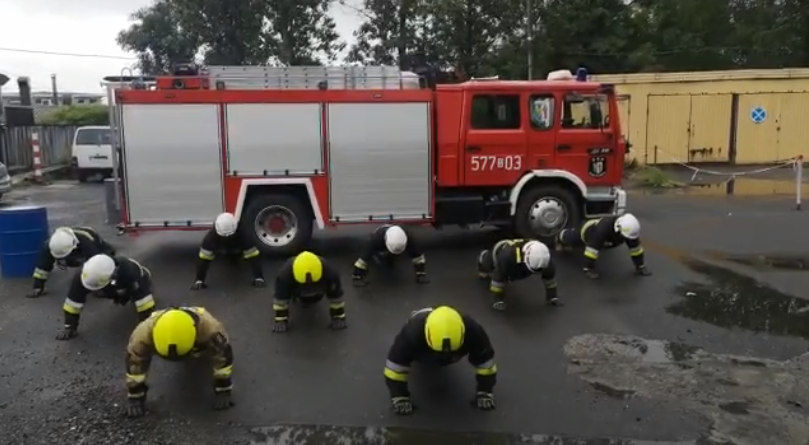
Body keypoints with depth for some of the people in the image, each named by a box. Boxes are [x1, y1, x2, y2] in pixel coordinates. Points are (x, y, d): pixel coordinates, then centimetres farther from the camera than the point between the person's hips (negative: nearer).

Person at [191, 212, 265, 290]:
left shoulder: (243, 233, -46)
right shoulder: (211, 235, -43)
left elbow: (253, 255, -44)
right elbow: (204, 258, -39)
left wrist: (259, 278, -49)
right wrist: (199, 280, -43)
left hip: (238, 246, -1)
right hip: (223, 249, 1)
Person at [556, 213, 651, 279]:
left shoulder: (629, 230, -38)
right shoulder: (603, 228, -55)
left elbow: (635, 247, -24)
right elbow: (592, 248, -50)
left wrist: (640, 266, -21)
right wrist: (588, 269, -45)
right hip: (588, 230, -3)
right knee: (570, 239, 28)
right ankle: (560, 237, 63)